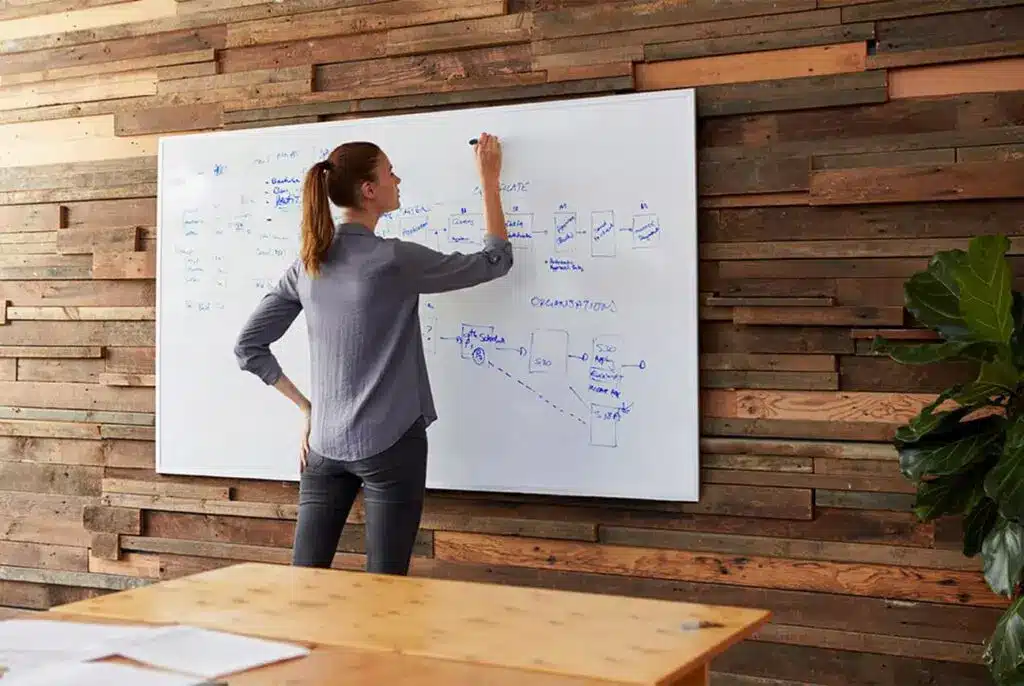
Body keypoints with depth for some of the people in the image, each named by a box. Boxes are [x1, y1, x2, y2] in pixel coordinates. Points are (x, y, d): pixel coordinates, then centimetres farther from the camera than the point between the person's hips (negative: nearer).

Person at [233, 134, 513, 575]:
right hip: (390, 444, -6)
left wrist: (304, 406, 11)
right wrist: (489, 181, 9)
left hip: (325, 444, 6)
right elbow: (495, 262, -1)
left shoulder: (306, 265, 4)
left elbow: (248, 347, 7)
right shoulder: (393, 260, -13)